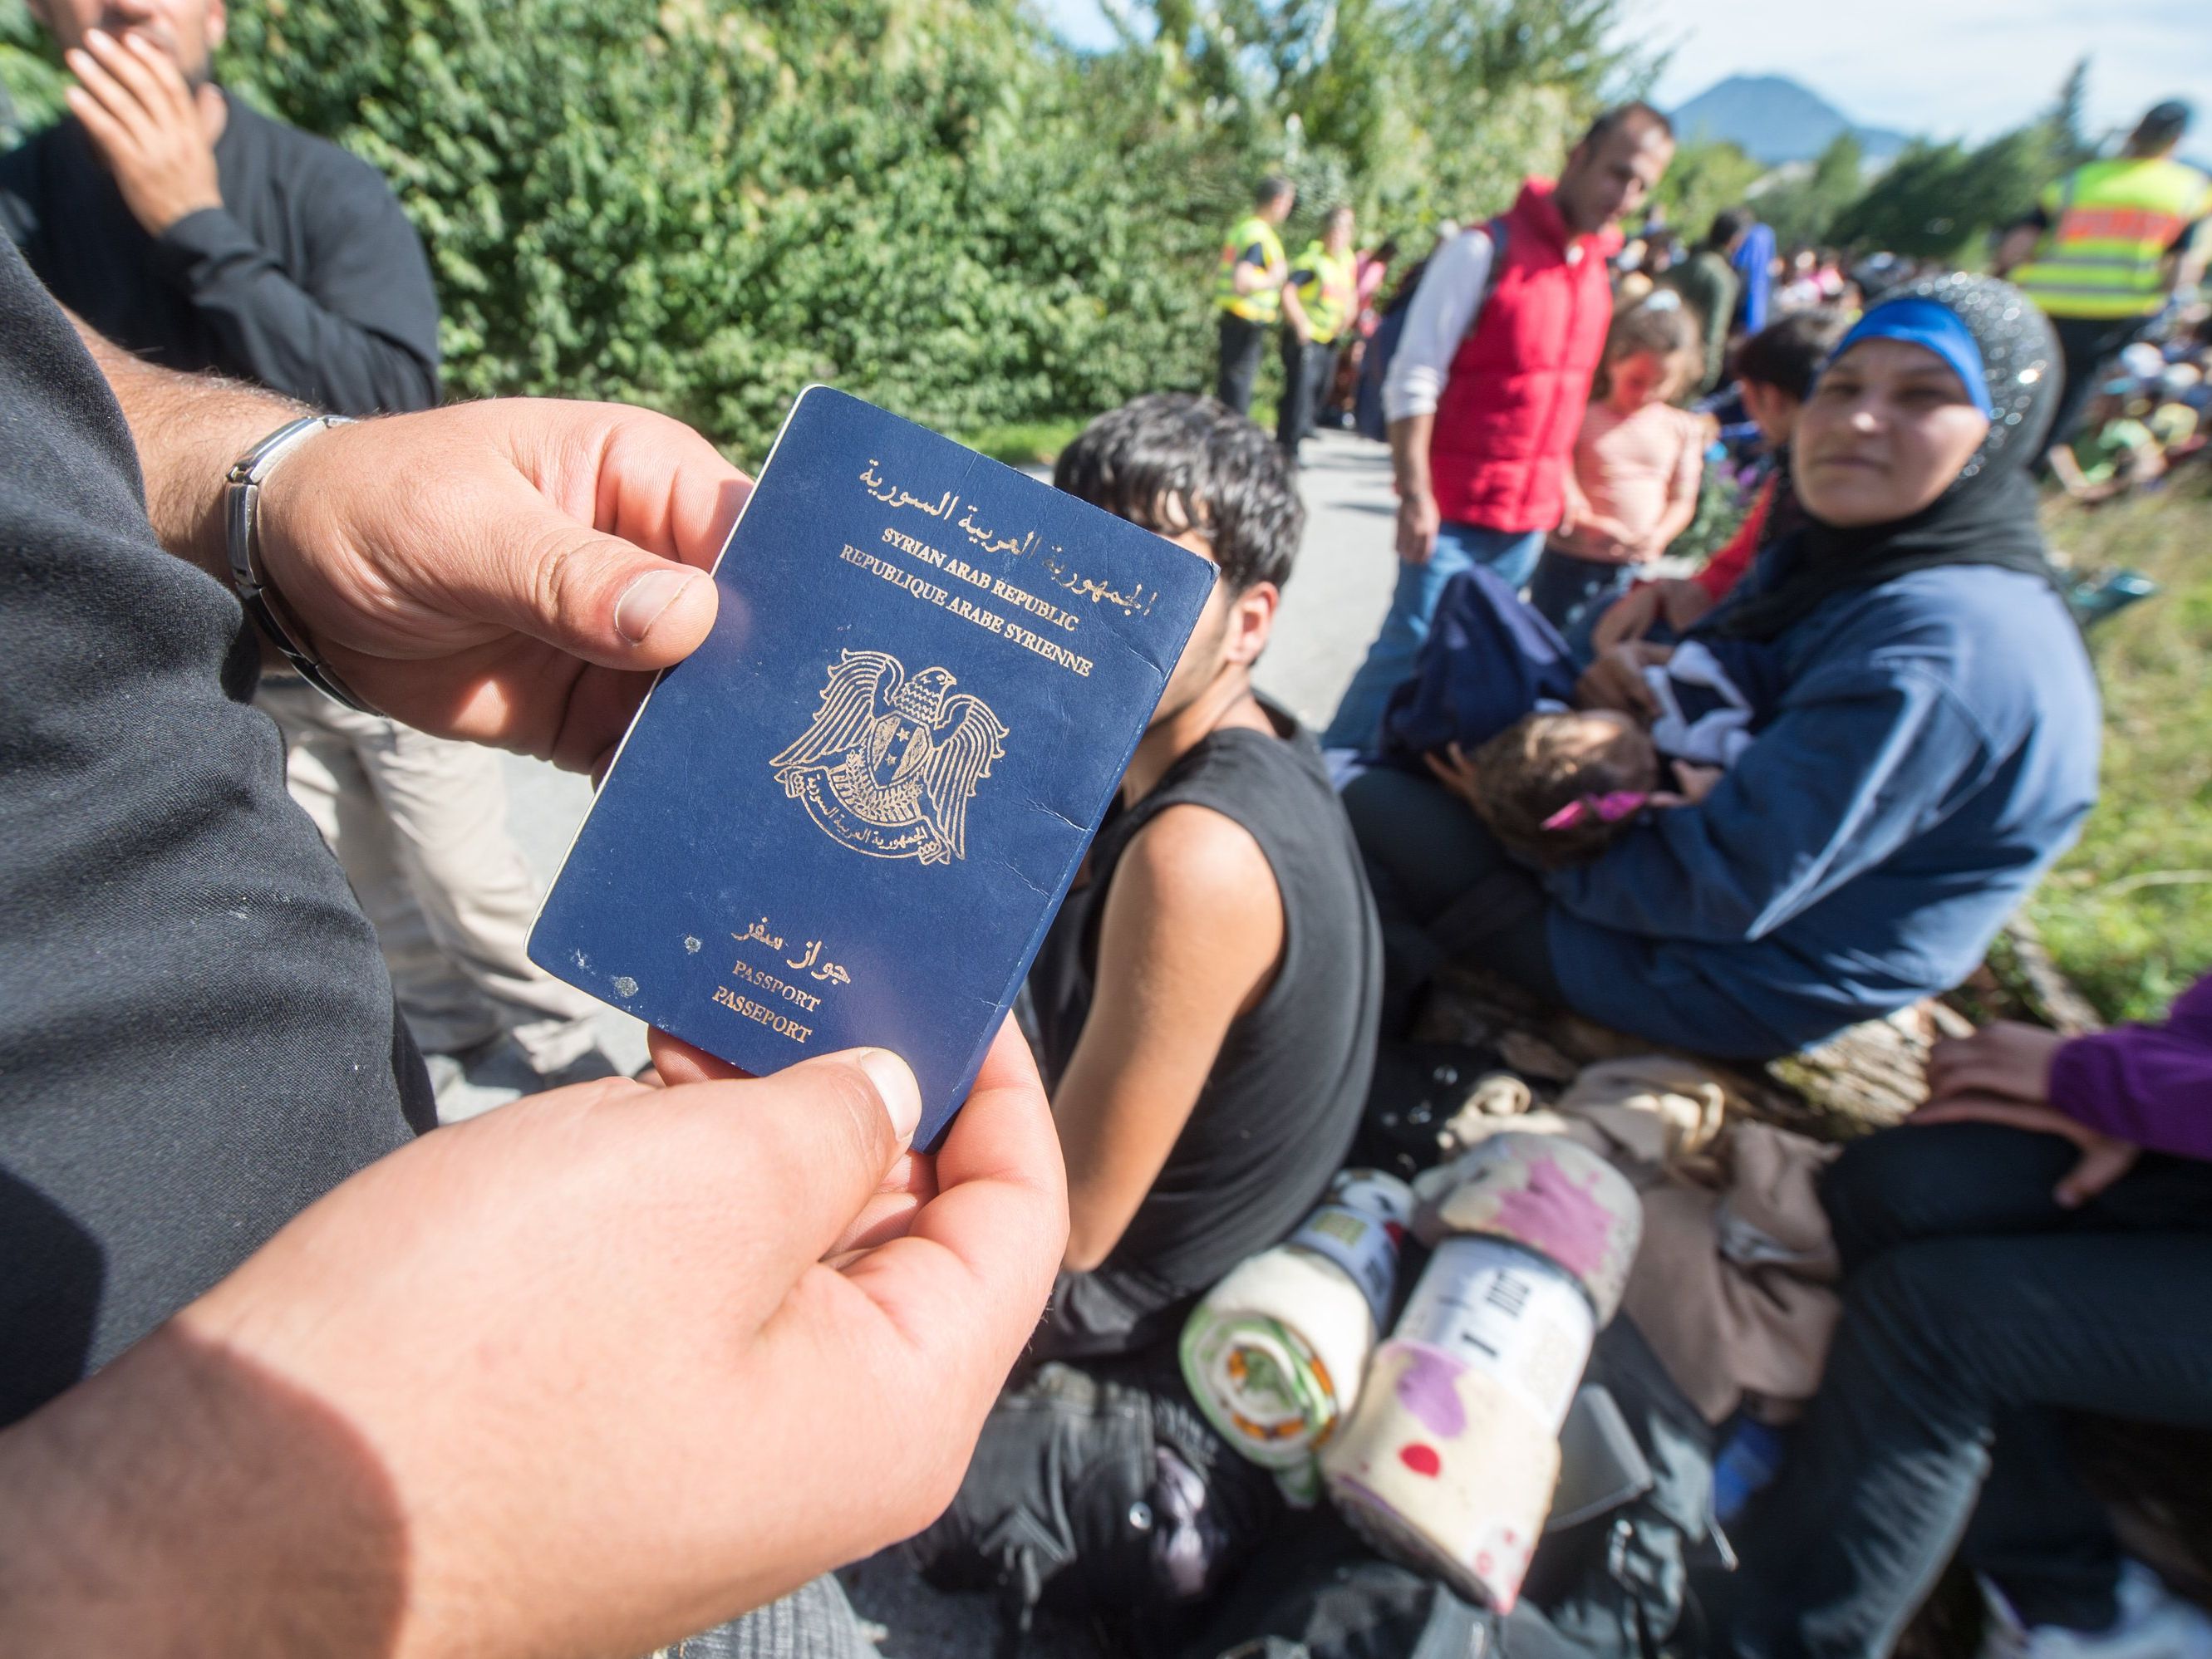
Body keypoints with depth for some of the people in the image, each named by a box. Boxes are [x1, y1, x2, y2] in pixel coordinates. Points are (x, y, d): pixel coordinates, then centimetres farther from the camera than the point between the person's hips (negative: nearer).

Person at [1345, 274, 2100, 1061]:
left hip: (1726, 982, -9)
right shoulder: (1829, 563, 3)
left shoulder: (1945, 648, -27)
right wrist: (1633, 672, -12)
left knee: (1375, 810, -11)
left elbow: (1723, 887, -30)